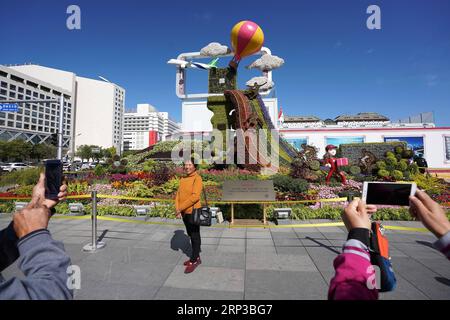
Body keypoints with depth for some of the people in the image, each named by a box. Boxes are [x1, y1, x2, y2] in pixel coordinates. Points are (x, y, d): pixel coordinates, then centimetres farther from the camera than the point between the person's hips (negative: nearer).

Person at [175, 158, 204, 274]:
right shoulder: (183, 179, 9)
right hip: (184, 212, 8)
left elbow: (195, 196, -23)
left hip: (193, 212, -8)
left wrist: (181, 208, -19)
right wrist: (177, 209, -7)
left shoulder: (197, 178, -14)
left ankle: (194, 260, 18)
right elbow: (178, 194, 6)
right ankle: (196, 257, 33)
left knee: (195, 236, 5)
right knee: (191, 235, 18)